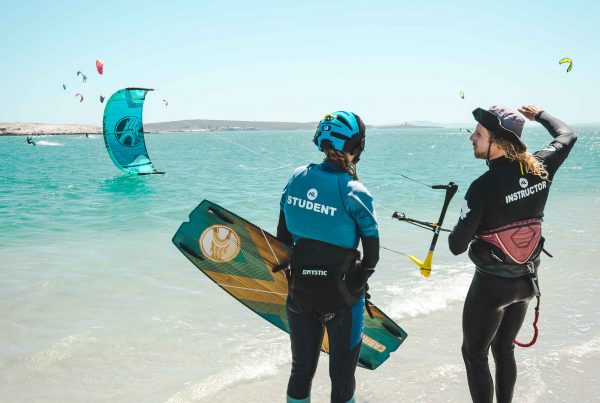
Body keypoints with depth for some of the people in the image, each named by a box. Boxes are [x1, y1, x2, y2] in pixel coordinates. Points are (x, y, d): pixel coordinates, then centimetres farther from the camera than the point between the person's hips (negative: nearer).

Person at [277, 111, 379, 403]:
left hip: (300, 291, 4)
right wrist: (355, 285, 4)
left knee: (301, 368, 19)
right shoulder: (354, 193, -16)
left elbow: (283, 236, 5)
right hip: (341, 296, -4)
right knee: (342, 373, 13)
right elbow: (372, 256, -12)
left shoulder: (297, 179, -2)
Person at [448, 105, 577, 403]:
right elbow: (567, 136, 15)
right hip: (528, 280, 7)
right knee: (504, 349, 22)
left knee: (474, 355, 9)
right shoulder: (540, 168, -8)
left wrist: (456, 232, 1)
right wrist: (539, 115, 30)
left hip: (491, 284, -7)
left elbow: (457, 246, -21)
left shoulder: (483, 187, -26)